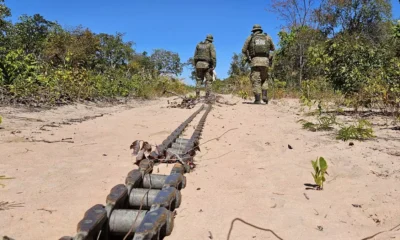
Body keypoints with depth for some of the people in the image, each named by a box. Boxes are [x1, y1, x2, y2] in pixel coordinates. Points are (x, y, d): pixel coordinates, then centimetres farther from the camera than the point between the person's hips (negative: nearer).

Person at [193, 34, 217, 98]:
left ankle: (197, 96, 2)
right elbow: (213, 55, -13)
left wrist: (195, 65, 15)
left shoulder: (199, 45, 14)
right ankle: (207, 96, -6)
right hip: (207, 65, -4)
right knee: (208, 81, 1)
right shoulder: (211, 45, 0)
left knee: (199, 80, 9)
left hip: (199, 64, 4)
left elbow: (195, 56, 12)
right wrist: (214, 65, -13)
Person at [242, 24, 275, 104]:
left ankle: (257, 99, -5)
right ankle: (264, 95, 3)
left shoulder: (250, 38, 10)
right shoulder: (267, 37, 15)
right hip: (265, 60, 2)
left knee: (256, 80, 1)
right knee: (264, 79, 19)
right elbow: (273, 48, 26)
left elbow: (244, 50, 6)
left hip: (255, 61, -2)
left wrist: (247, 58, 20)